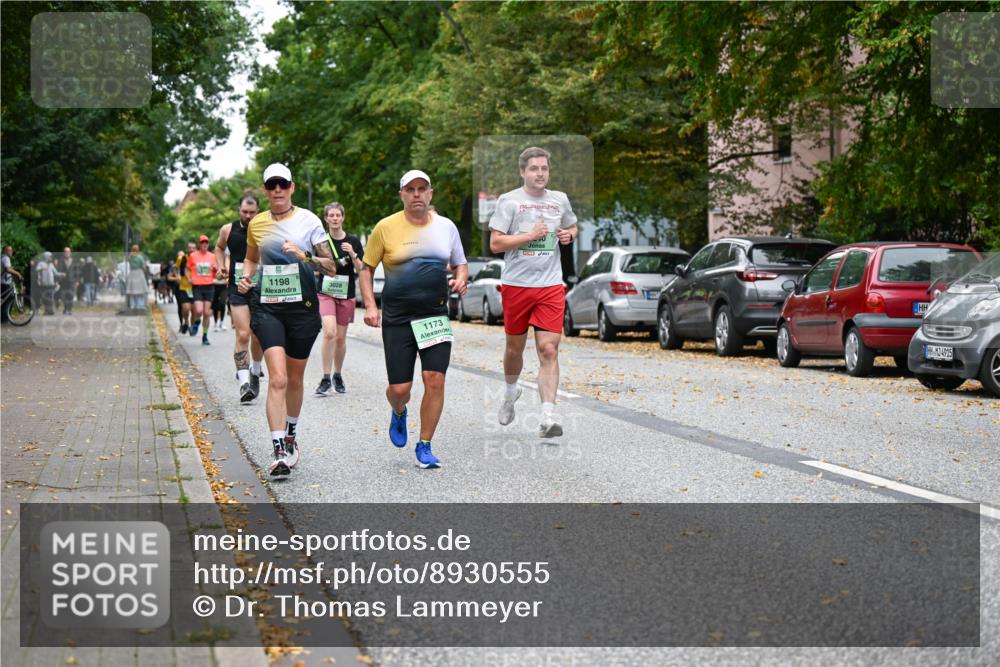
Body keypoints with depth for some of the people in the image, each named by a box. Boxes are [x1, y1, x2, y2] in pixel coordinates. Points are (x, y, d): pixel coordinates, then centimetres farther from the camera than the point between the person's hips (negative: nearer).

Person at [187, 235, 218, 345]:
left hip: (209, 287, 2)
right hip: (197, 287, -2)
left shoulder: (212, 256, 8)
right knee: (199, 311, -16)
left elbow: (216, 273, 15)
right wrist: (189, 278, -4)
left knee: (207, 312, 2)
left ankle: (205, 336, 12)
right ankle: (194, 323, 19)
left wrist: (216, 269, -7)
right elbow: (188, 269, 14)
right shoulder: (193, 256, 2)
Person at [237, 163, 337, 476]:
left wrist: (304, 256, -19)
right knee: (278, 379, -15)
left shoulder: (308, 220, -1)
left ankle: (291, 436, 37)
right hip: (267, 307, 0)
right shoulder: (256, 224, 7)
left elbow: (331, 267, -2)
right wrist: (245, 277, 6)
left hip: (302, 306, 0)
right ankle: (280, 453, -19)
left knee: (294, 379, 12)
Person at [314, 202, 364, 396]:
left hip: (346, 294, 2)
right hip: (325, 292, -2)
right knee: (329, 332, -20)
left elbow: (361, 270, 0)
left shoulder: (353, 241, 2)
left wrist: (353, 255, -15)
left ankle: (338, 375, 29)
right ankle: (326, 378, -15)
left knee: (341, 338, 9)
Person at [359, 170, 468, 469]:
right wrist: (370, 306, -6)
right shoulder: (386, 228, -1)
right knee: (399, 388, -2)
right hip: (397, 319, -2)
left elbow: (460, 264, 18)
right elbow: (366, 268, 6)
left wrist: (461, 279, -5)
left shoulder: (446, 226, 7)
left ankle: (424, 447, 5)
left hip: (436, 315, 2)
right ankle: (399, 413, 37)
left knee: (435, 380, -10)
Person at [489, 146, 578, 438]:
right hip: (516, 284, -1)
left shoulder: (560, 200, 10)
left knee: (549, 350, -11)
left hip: (551, 286, 1)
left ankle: (548, 417, -15)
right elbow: (495, 243, -8)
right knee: (515, 347, 13)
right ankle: (511, 391, 43)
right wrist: (530, 236, -15)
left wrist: (569, 234, 5)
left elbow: (572, 227, 29)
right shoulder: (509, 200, -2)